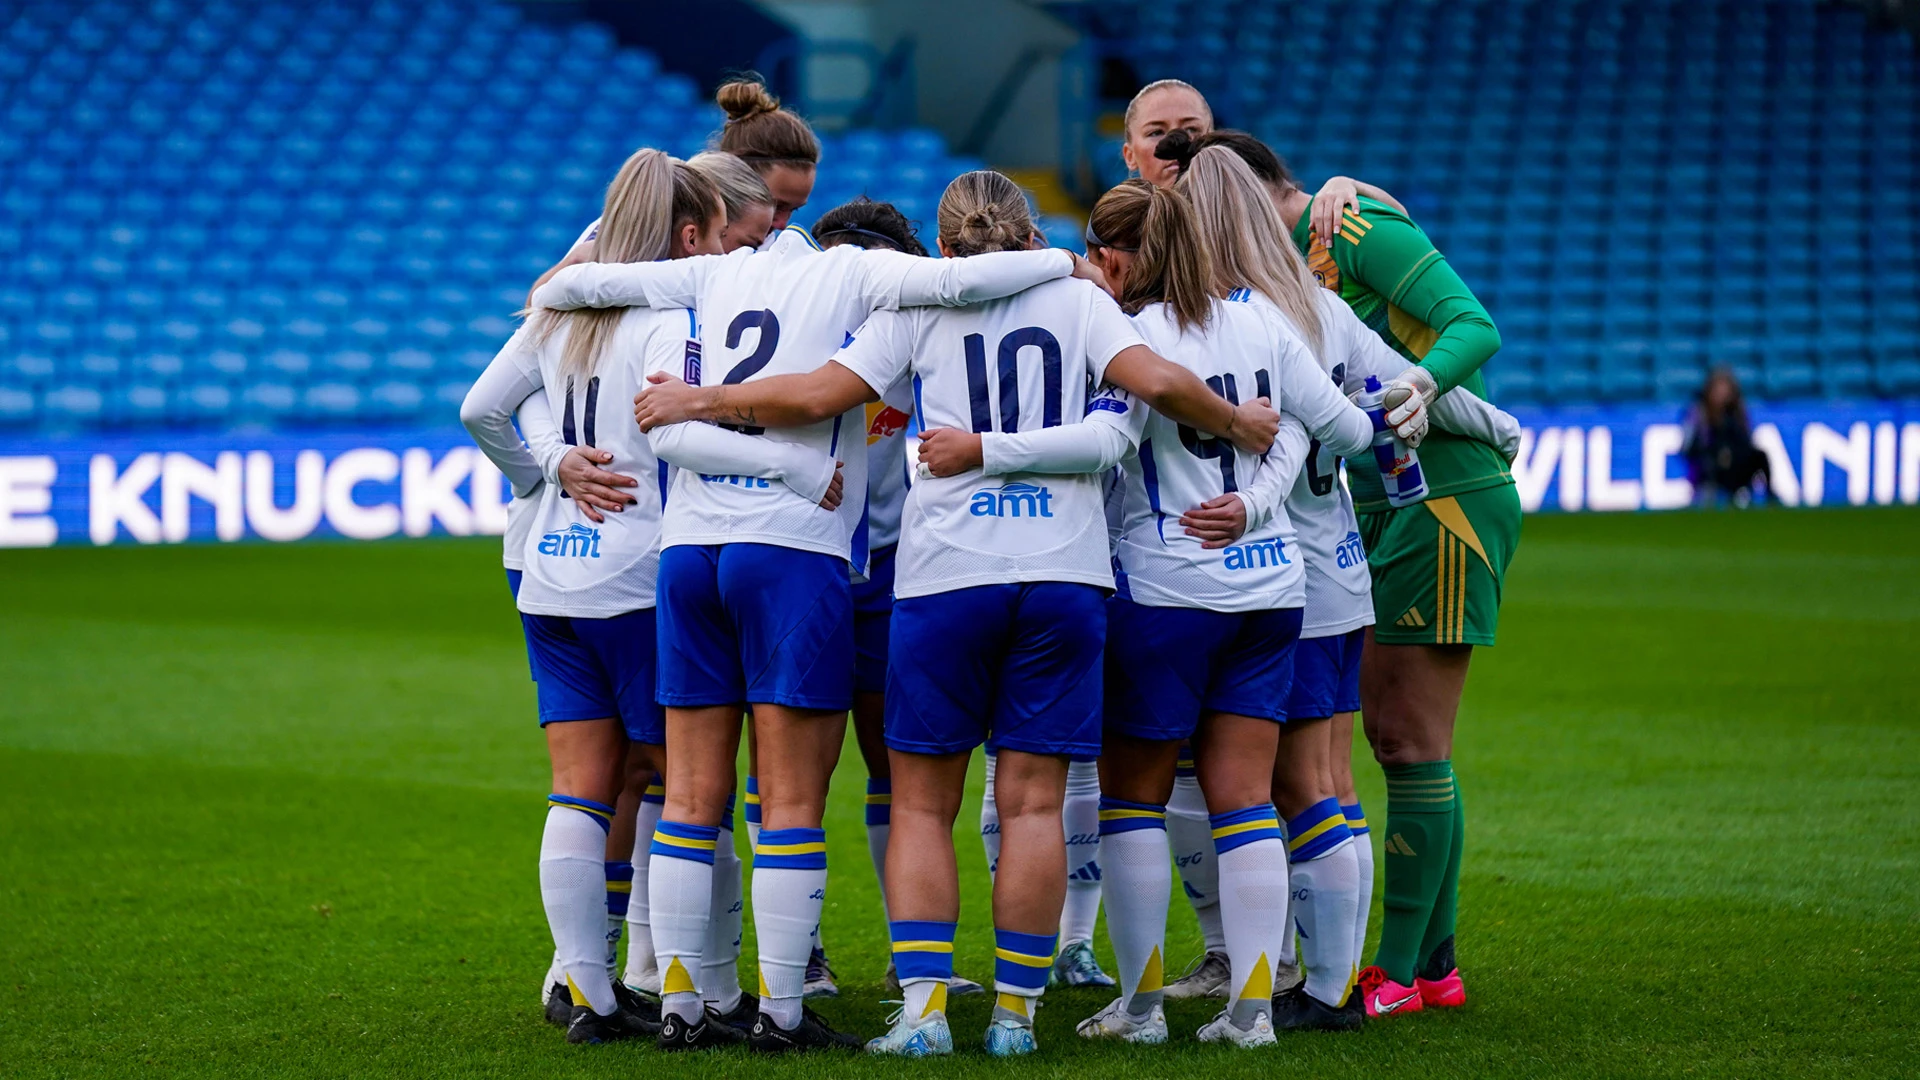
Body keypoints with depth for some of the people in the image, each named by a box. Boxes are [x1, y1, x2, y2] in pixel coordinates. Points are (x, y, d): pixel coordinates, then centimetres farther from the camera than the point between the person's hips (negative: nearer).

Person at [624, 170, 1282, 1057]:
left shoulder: (920, 305, 7)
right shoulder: (1078, 301, 10)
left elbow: (816, 396, 0)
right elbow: (1159, 384, -4)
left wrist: (696, 402, 11)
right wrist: (1236, 424, 13)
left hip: (946, 571, -1)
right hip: (1063, 572, 1)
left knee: (922, 802, 5)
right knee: (1033, 801, 4)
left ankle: (923, 1004, -5)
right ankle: (1016, 1012, 2)